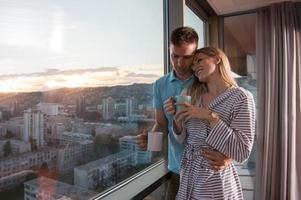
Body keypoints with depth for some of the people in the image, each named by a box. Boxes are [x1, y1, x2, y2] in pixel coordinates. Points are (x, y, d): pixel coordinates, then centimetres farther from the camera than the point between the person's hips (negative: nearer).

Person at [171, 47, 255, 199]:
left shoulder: (240, 97, -13)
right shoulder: (194, 95, 1)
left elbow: (242, 153, -18)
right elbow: (184, 140, 6)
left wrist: (210, 117, -24)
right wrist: (176, 119, -12)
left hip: (217, 183, -4)